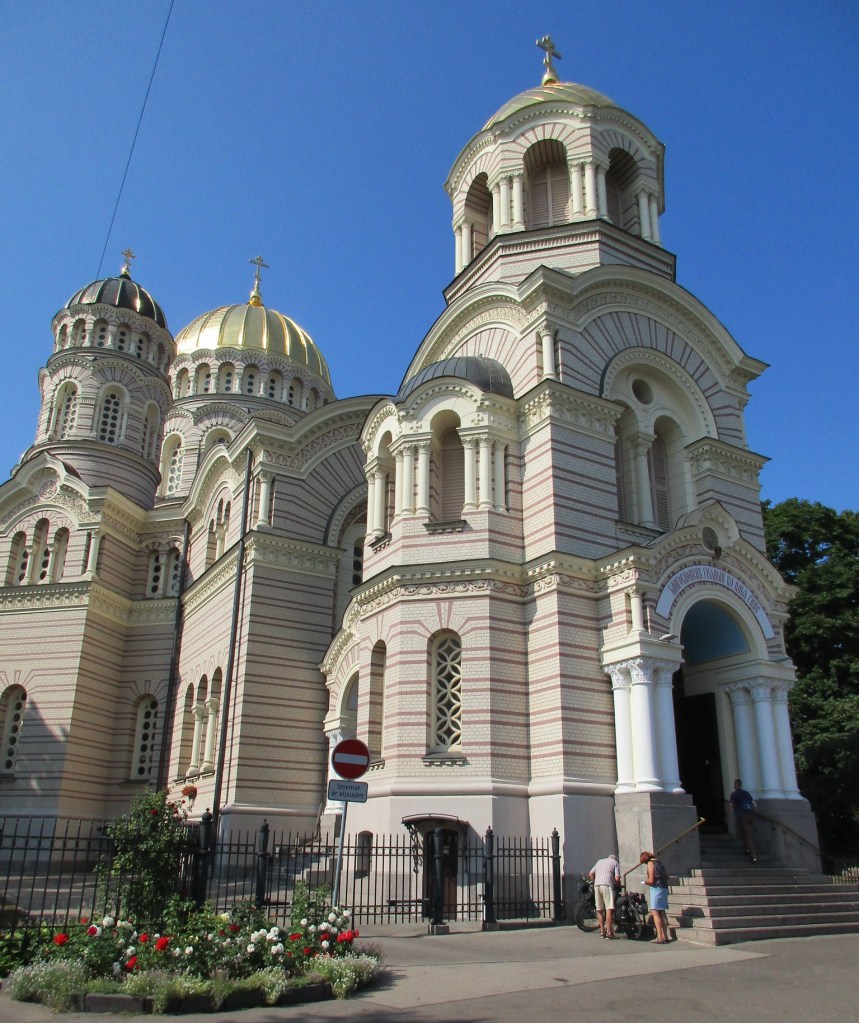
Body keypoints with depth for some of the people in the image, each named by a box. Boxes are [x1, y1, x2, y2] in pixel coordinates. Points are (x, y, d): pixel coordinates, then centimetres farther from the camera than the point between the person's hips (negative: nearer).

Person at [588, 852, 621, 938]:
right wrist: (619, 885, 20)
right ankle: (609, 932, -11)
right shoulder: (615, 863, 14)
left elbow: (590, 874, 19)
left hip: (597, 886, 5)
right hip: (607, 886, -5)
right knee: (609, 909, -7)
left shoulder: (599, 861, 27)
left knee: (600, 910, 11)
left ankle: (602, 930, 10)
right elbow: (617, 879, 1)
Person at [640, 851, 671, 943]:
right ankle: (665, 936, 16)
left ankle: (660, 937, -14)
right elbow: (667, 876, 18)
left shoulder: (650, 863, -8)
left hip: (656, 888, -8)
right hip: (664, 888, 8)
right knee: (662, 913, 13)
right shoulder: (660, 862, 15)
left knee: (655, 913, -8)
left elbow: (651, 880, -14)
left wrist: (645, 882, 3)